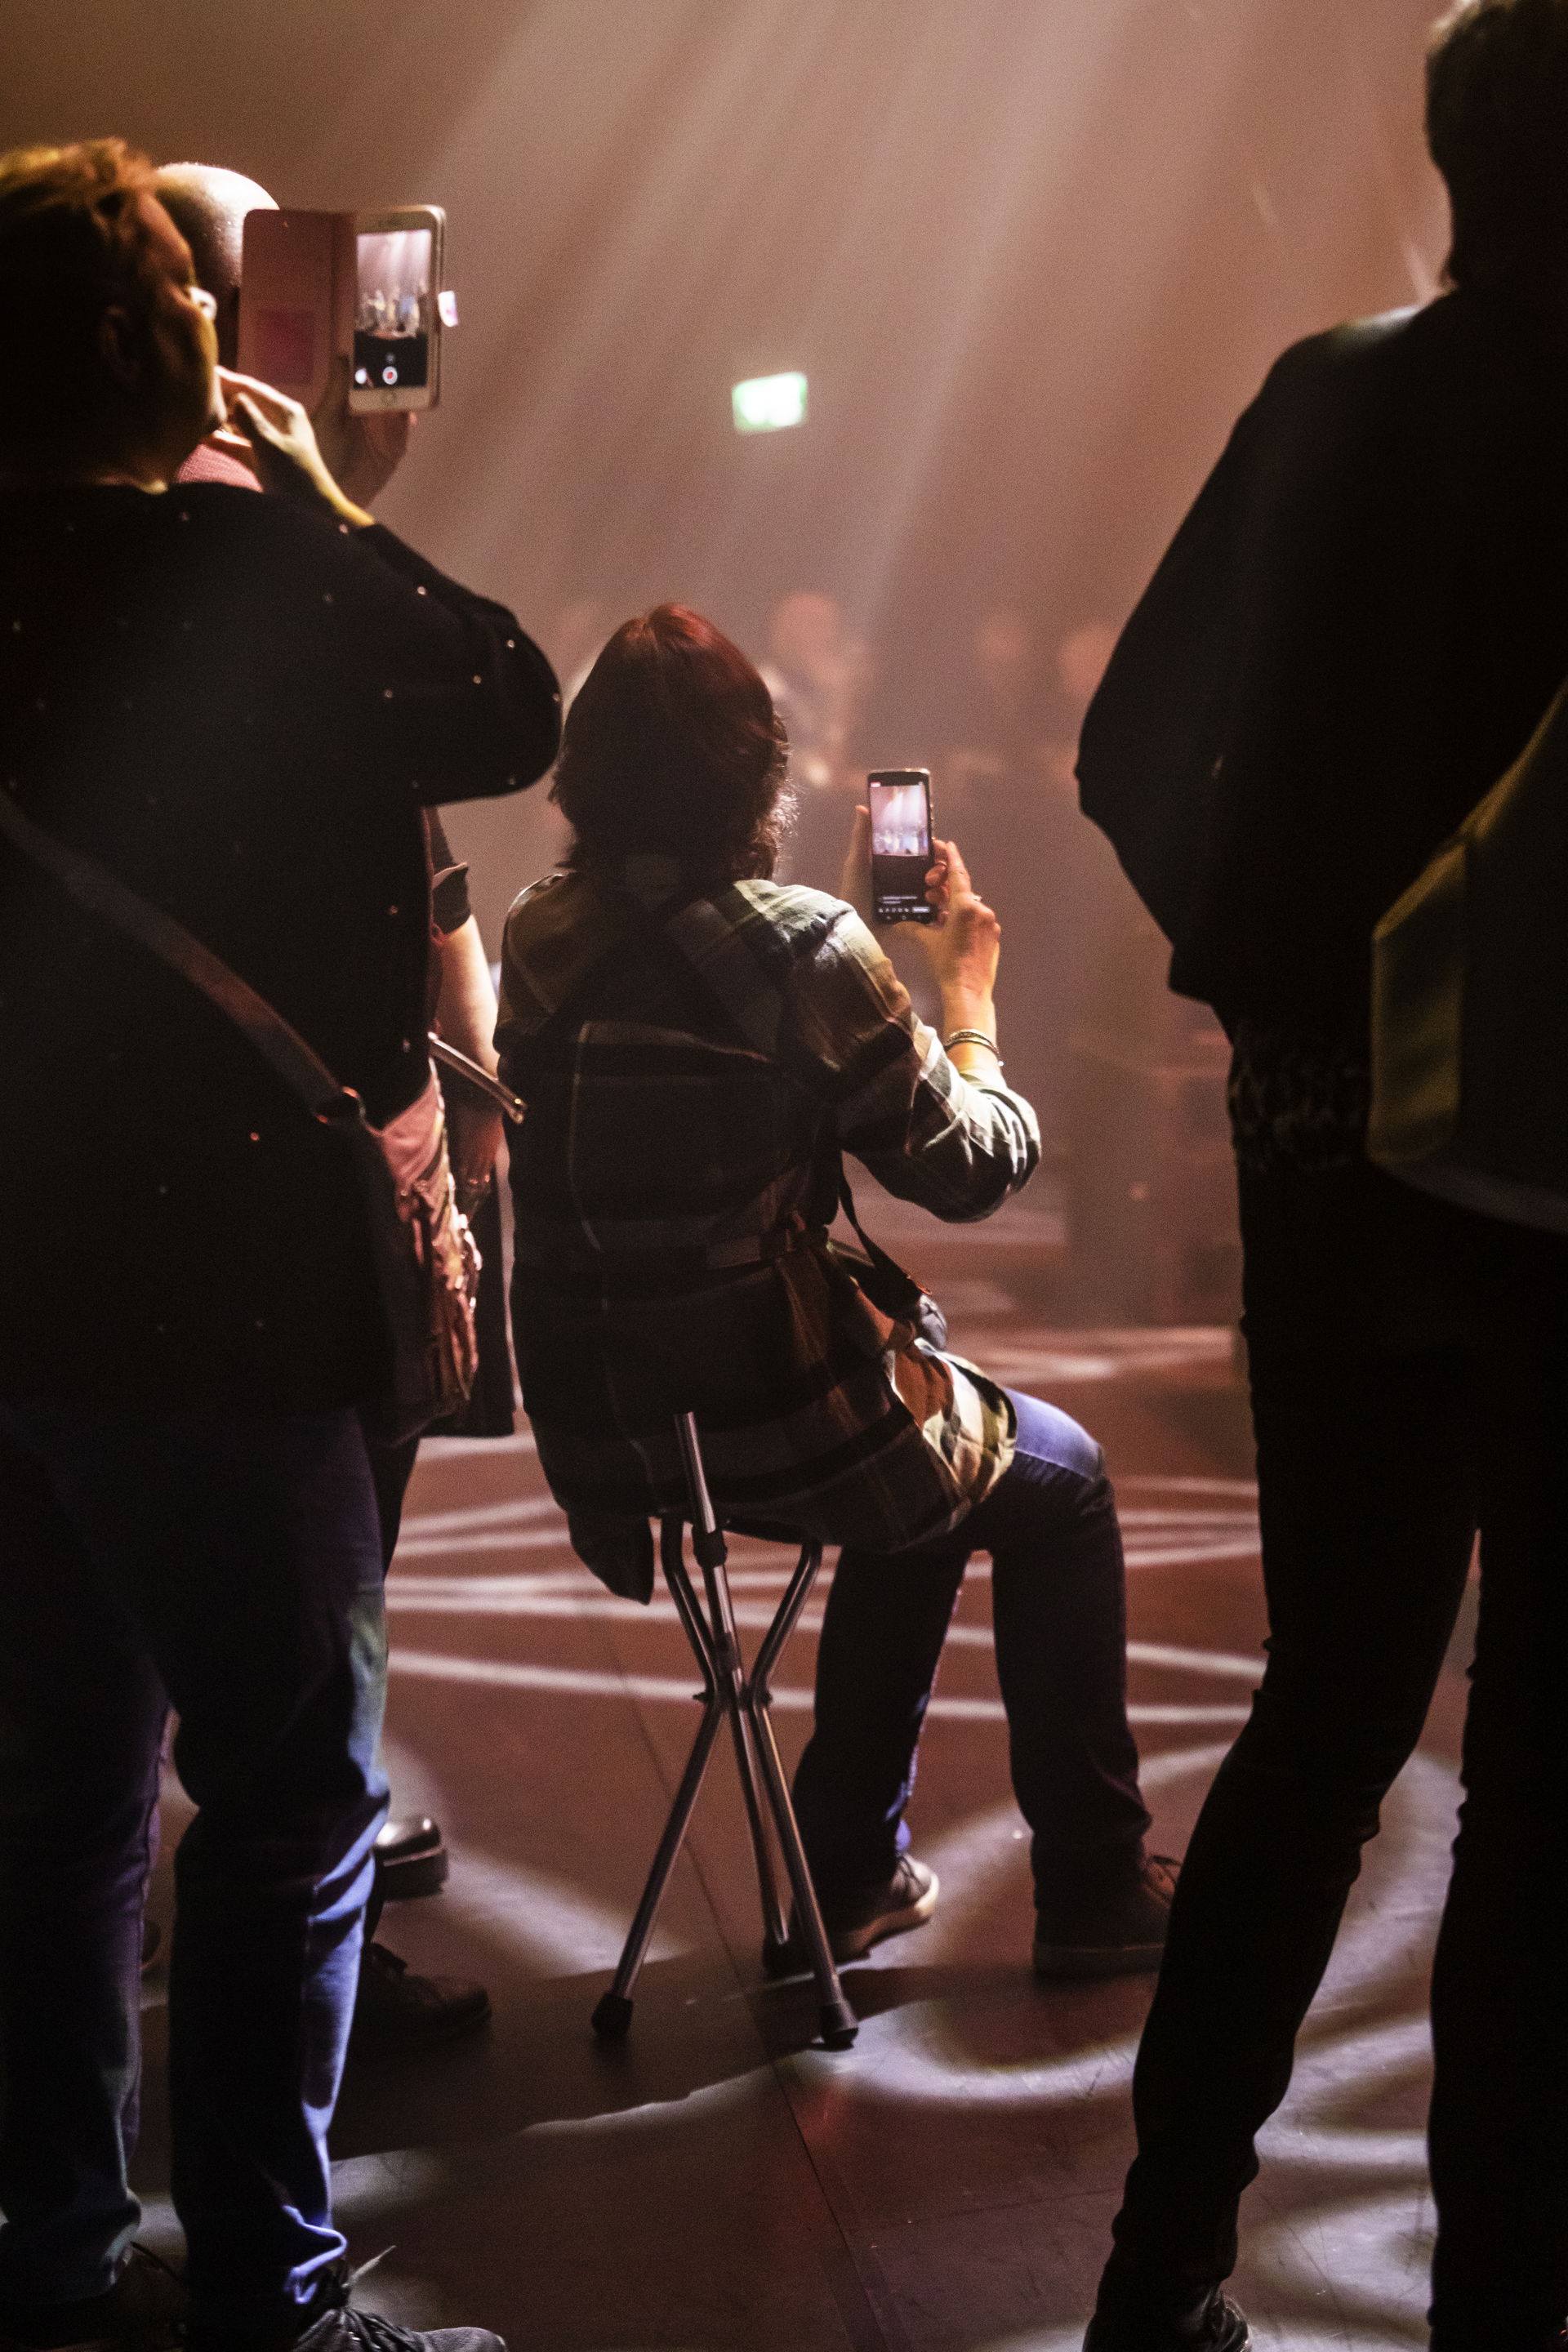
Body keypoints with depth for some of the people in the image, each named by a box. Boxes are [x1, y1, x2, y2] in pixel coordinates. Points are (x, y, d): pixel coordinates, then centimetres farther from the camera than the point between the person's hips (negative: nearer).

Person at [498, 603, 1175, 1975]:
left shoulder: (543, 943, -1)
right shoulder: (803, 951, -19)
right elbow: (974, 1169, -9)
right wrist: (967, 995, 6)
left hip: (597, 1425, 7)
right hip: (768, 1418, -6)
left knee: (934, 1457, 32)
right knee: (1060, 1479, 21)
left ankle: (851, 1873, 36)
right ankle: (1096, 1889, 28)